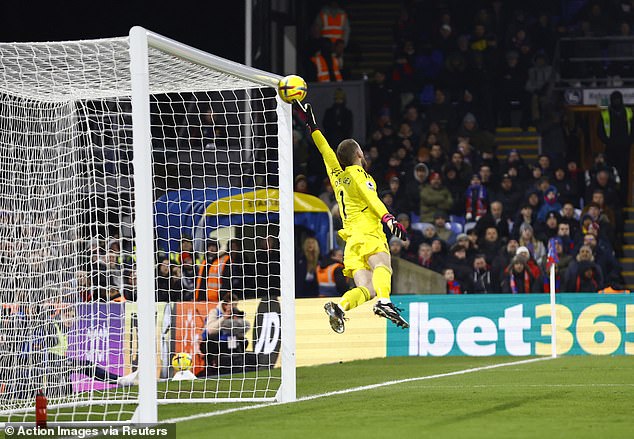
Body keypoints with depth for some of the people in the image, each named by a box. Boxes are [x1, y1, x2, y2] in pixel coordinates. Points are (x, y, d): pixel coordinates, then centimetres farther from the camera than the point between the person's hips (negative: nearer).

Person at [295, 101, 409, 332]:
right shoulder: (358, 174, 5)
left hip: (351, 241, 7)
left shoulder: (337, 174, 23)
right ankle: (384, 303, -60)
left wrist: (312, 125, 41)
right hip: (367, 234, -7)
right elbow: (371, 198, -12)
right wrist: (388, 218, -25)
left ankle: (339, 307, -32)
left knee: (367, 289, -7)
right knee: (382, 266, -33)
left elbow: (326, 151, 34)